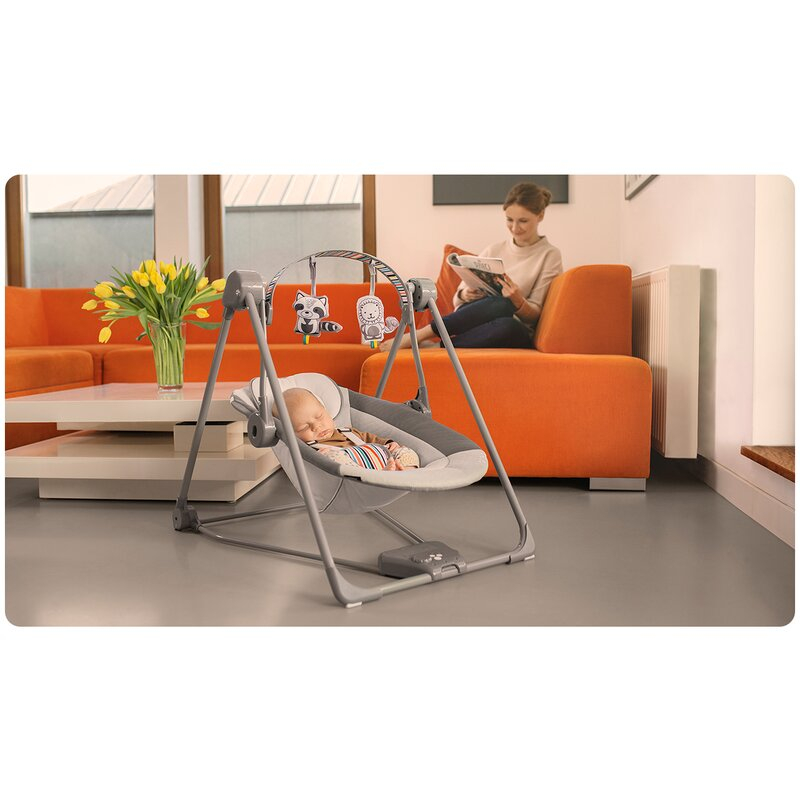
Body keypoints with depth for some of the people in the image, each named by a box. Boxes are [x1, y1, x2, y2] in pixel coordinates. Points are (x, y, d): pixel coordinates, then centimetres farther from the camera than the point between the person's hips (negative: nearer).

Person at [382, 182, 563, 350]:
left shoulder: (550, 255, 5)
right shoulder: (494, 251, 14)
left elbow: (534, 315, 0)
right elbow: (457, 299, 12)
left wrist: (518, 301, -21)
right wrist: (465, 295, -12)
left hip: (514, 334, -1)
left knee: (508, 325, -40)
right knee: (502, 304, -35)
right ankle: (419, 337, -32)